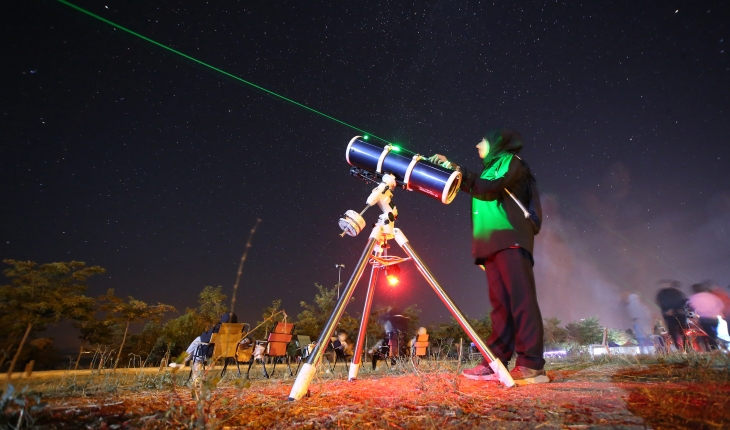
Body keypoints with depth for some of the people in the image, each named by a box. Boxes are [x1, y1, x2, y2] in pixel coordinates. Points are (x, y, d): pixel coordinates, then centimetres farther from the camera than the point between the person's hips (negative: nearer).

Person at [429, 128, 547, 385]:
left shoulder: (511, 161, 6)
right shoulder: (489, 170, 29)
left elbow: (492, 188, -10)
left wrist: (460, 173, -7)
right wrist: (449, 168, 19)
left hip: (511, 239, -7)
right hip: (492, 243, 7)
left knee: (521, 299, -11)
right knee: (499, 303, 1)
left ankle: (531, 365, -11)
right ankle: (497, 362, 0)